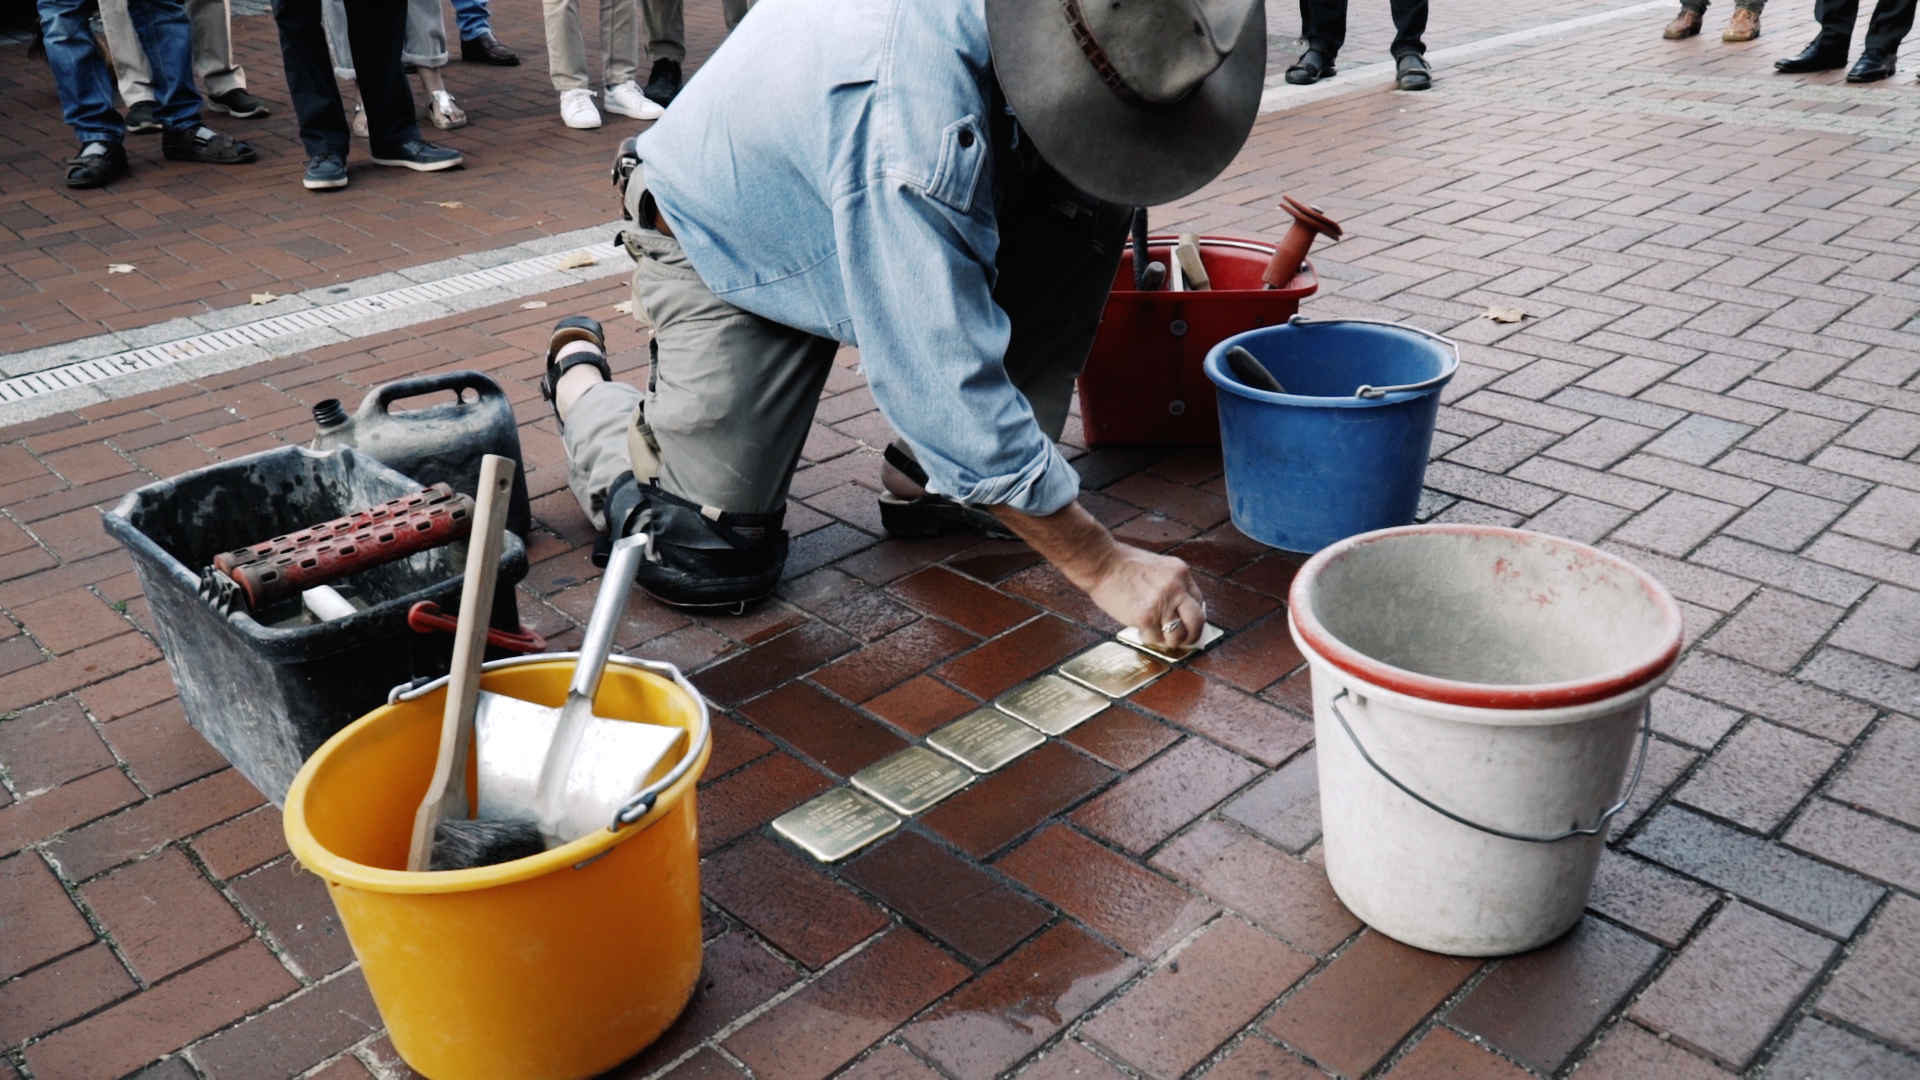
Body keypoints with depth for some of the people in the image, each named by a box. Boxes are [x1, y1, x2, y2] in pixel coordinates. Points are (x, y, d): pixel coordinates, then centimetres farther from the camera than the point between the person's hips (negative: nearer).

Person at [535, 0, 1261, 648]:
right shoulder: (911, 107, -42)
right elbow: (947, 382, -40)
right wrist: (1105, 566, -34)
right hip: (723, 242, -6)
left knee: (1088, 202, -17)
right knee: (709, 564, -12)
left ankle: (928, 476, -5)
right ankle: (579, 373, 17)